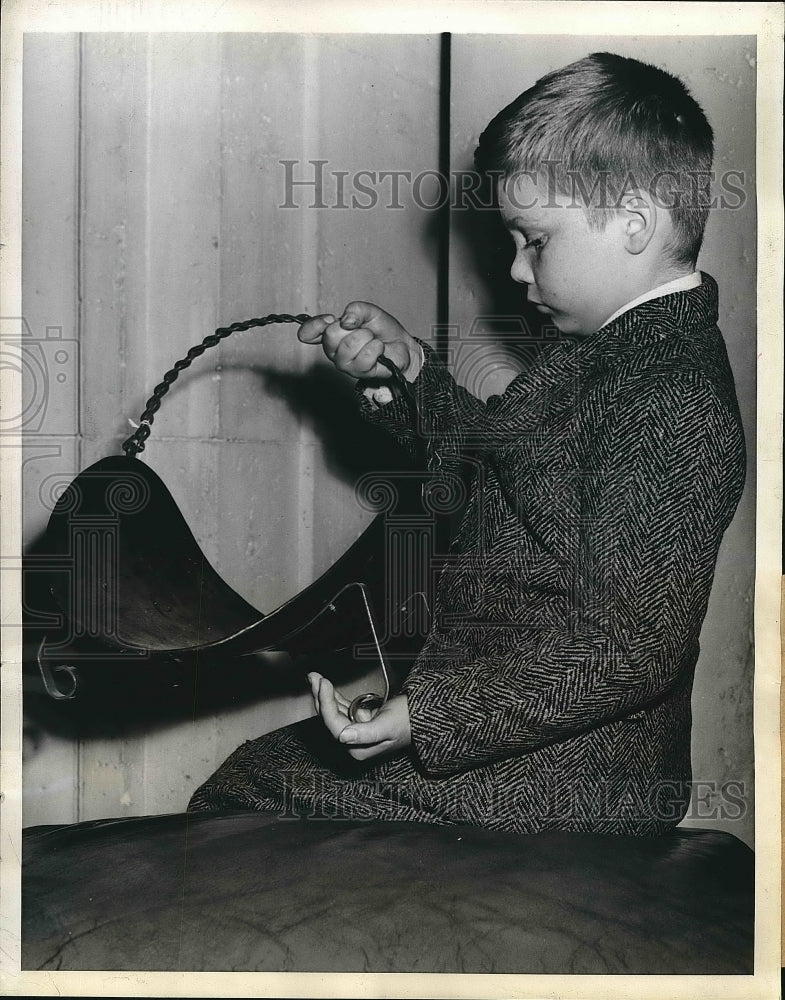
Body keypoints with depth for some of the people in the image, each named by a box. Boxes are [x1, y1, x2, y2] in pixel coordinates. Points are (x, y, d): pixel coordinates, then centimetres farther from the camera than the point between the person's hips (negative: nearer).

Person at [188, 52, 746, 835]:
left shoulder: (674, 403, -23)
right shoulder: (607, 347, 10)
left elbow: (629, 646, -26)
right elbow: (498, 454, 24)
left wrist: (428, 717, -28)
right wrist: (404, 372, 8)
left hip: (569, 775, -10)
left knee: (247, 787, -12)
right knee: (256, 760, 11)